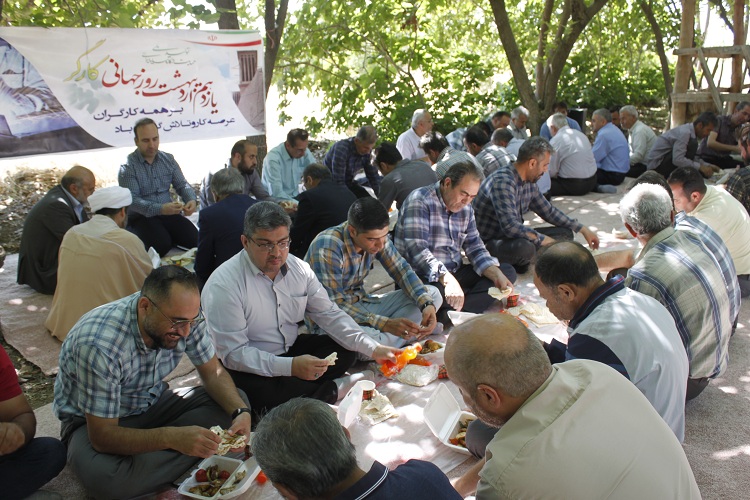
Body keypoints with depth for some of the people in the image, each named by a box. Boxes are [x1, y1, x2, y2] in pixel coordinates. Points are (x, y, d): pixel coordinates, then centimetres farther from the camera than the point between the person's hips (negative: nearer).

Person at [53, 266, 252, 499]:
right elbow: (103, 436, -33)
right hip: (91, 421, -5)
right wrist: (171, 437, -47)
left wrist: (240, 412, -27)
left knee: (236, 400, -15)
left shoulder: (184, 314, -20)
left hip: (152, 403, 5)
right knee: (103, 479, -38)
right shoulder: (99, 344, -35)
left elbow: (213, 372, -7)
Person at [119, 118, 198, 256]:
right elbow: (132, 200, -16)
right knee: (162, 244, -31)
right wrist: (160, 209, -33)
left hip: (168, 213, 4)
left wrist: (192, 200, -17)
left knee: (194, 238, -20)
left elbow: (182, 184, 8)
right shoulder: (127, 167, -6)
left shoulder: (168, 159, 10)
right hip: (141, 217, -4)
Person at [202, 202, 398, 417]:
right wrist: (291, 366, -35)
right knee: (265, 392, -36)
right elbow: (233, 353, -24)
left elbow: (329, 315, 2)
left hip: (290, 349, 6)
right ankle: (326, 390, -11)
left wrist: (373, 349, -10)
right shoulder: (223, 284, -21)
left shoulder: (299, 269, -3)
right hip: (248, 367, -6)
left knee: (345, 351, -9)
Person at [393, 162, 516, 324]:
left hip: (455, 273, 9)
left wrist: (497, 275, -7)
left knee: (508, 272, -6)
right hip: (423, 277, -9)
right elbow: (417, 249, -25)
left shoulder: (466, 209, 12)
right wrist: (447, 279, -37)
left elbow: (475, 248, 12)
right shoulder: (419, 201, -13)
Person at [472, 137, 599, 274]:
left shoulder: (529, 182, 6)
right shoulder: (502, 181, -25)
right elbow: (510, 226, -34)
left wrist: (583, 229, 17)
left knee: (565, 233, 3)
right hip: (489, 243, -10)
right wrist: (545, 240, -27)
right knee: (524, 247, -40)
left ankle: (519, 262, -4)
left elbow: (549, 211, 19)